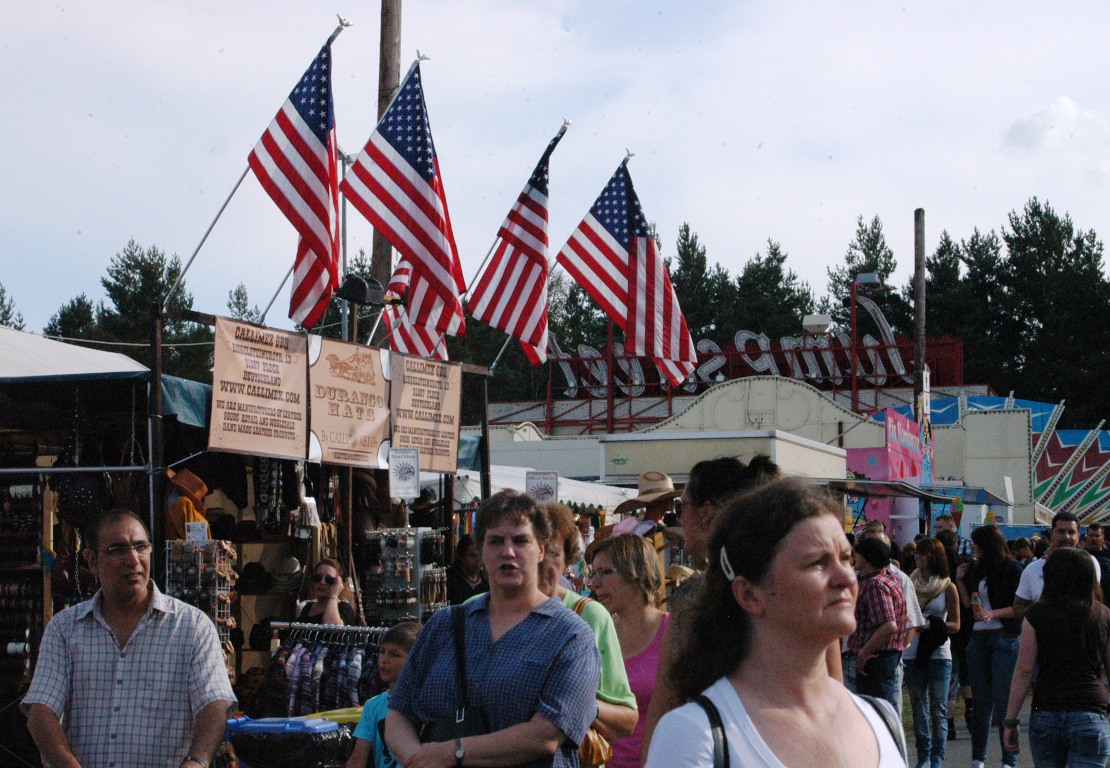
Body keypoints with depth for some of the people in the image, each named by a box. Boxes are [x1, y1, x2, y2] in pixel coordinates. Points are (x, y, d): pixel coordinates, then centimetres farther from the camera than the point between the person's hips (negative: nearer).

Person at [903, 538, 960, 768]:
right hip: (912, 652, 3)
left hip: (939, 653, -3)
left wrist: (933, 625, -16)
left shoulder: (948, 587, 0)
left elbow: (955, 625, 0)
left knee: (939, 707, -3)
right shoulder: (911, 583, 7)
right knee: (918, 706, 7)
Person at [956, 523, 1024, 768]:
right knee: (981, 700, 9)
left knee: (1003, 700, -6)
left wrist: (993, 614, -19)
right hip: (979, 638, 6)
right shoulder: (976, 569, 13)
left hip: (1005, 639, -6)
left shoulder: (1012, 568, -6)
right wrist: (960, 581, 6)